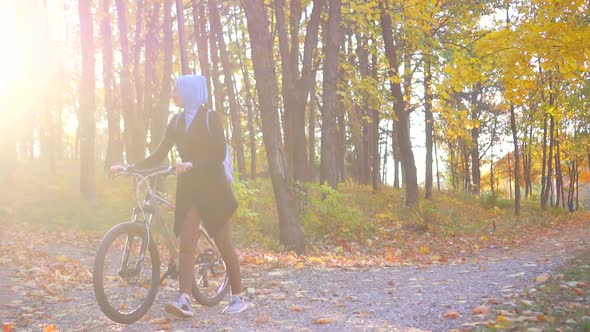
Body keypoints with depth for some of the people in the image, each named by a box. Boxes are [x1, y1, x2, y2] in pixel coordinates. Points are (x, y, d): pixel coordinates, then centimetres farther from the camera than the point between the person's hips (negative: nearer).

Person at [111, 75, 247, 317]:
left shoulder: (210, 118, -4)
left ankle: (238, 298, 12)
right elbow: (158, 156, 10)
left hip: (213, 187, -5)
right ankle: (184, 301, -14)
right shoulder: (176, 122, 12)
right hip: (188, 188, 5)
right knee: (186, 244, -8)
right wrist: (129, 168, -1)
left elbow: (219, 155, -13)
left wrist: (192, 164, -27)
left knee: (224, 245, 1)